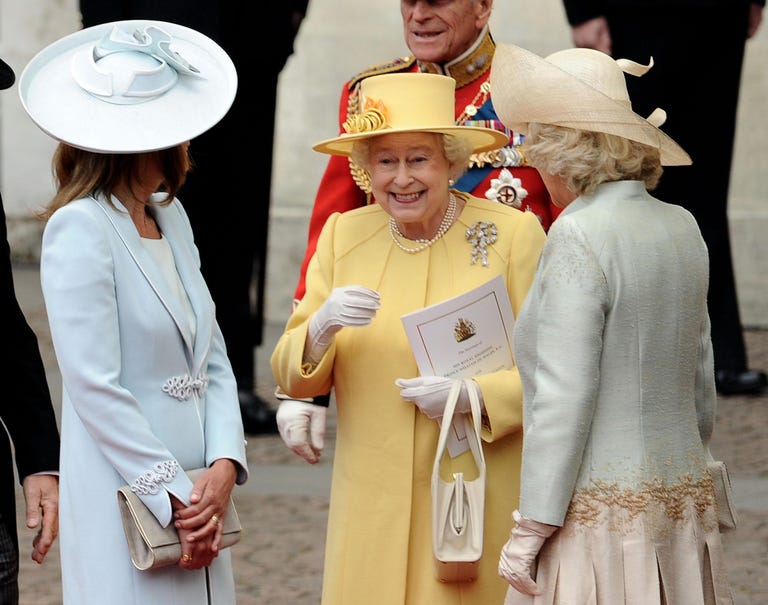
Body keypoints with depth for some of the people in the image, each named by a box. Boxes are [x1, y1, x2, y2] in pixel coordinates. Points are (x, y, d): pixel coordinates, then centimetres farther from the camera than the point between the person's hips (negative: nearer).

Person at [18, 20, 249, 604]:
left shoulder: (170, 218, 12)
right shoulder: (80, 228, -13)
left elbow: (213, 359, 11)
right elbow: (95, 387, -17)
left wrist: (223, 467, -4)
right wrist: (175, 500, -15)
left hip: (197, 496, 7)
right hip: (128, 508, -7)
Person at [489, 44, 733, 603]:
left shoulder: (580, 236, -14)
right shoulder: (682, 228, 8)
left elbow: (564, 396, -17)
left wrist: (531, 528, -14)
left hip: (601, 509, -8)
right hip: (681, 501, 8)